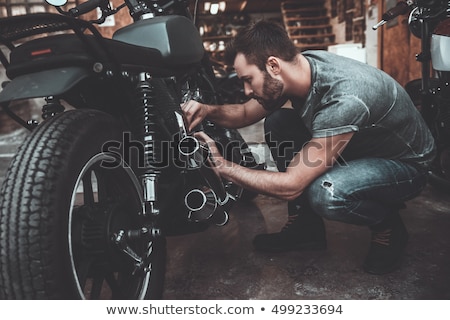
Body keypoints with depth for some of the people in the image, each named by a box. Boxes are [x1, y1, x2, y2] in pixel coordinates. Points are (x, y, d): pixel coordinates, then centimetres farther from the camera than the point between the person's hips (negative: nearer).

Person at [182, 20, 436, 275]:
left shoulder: (344, 99, -38)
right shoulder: (300, 65, -13)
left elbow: (291, 186, -33)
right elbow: (246, 114, 2)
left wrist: (222, 166, -26)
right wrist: (209, 110, -18)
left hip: (406, 164, -7)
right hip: (358, 146, 8)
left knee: (325, 194, -37)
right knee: (277, 122, -8)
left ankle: (389, 227, -1)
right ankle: (305, 227, 2)